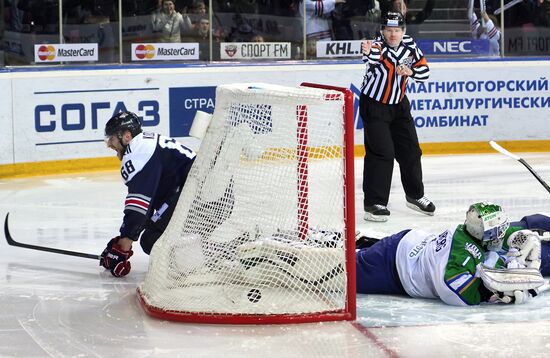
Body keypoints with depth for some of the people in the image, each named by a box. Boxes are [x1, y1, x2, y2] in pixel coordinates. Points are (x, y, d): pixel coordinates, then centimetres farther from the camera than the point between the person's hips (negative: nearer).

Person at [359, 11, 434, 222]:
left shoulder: (409, 44, -5)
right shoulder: (378, 46, -24)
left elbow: (424, 70, 2)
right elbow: (373, 57, -49)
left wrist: (410, 71, -19)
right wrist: (369, 53, -73)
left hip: (398, 104, 6)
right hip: (374, 104, -6)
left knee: (411, 151, 12)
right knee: (381, 152, -16)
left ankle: (415, 196, 31)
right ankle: (374, 204, -9)